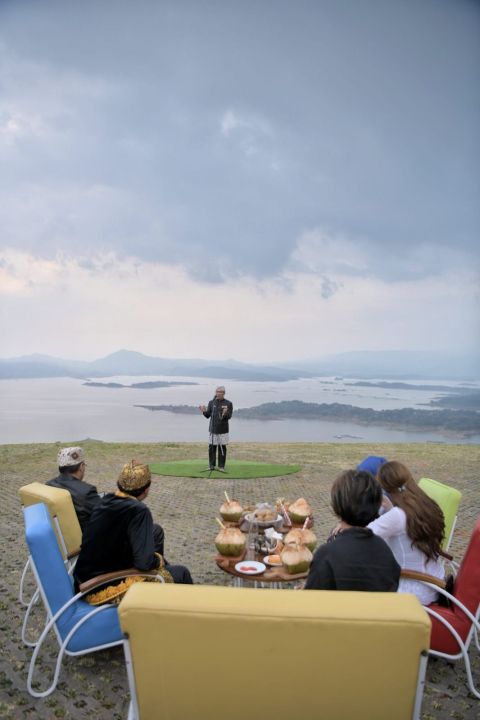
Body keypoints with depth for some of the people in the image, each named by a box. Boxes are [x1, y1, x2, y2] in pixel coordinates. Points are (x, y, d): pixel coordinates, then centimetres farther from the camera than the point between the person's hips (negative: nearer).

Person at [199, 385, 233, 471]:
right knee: (211, 447, 4)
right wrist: (204, 411, -15)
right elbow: (208, 415, 6)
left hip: (223, 430, -2)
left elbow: (229, 416, -7)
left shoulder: (228, 403, 0)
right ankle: (211, 465, 15)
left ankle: (221, 466, 9)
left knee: (222, 448, 2)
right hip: (213, 429, 2)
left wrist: (225, 414, -29)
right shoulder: (211, 402, 8)